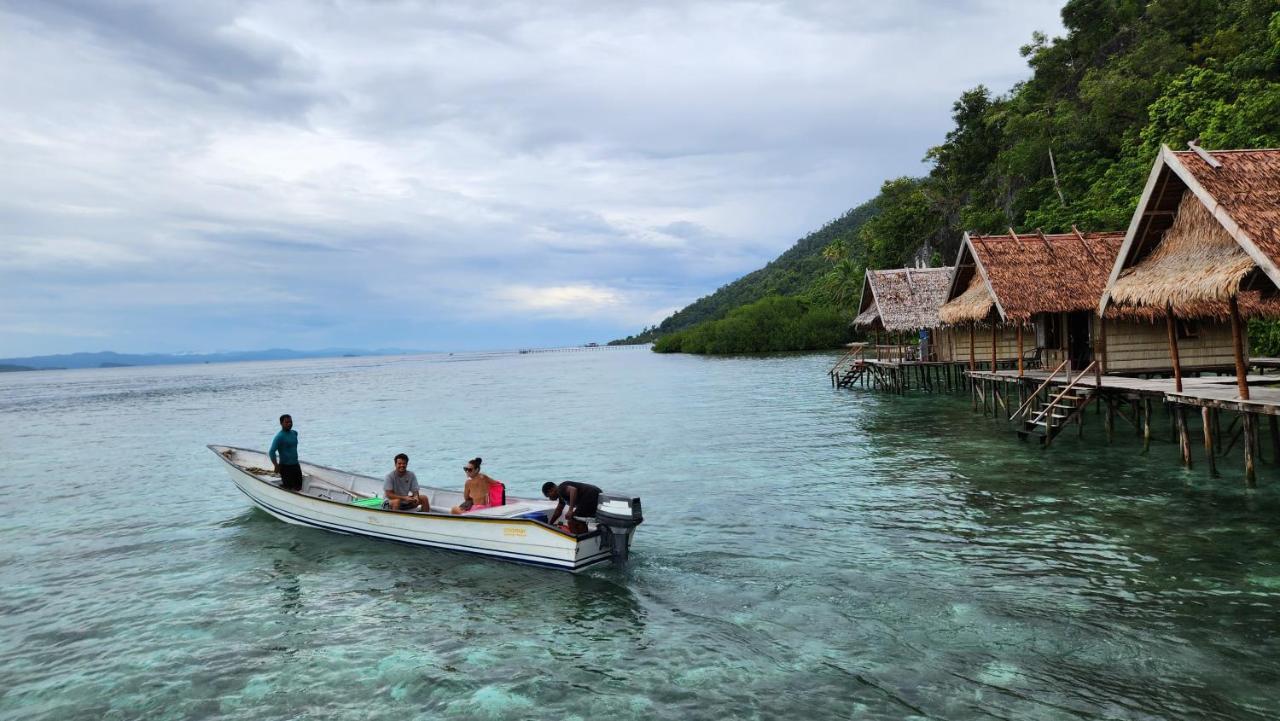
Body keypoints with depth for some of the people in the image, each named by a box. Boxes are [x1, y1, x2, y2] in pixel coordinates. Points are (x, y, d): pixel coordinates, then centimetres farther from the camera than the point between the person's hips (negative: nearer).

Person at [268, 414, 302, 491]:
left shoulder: (294, 433, 6)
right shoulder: (279, 436, -15)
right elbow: (271, 452, -19)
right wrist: (276, 466, -17)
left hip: (296, 465, 7)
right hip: (285, 467, -7)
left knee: (298, 487, 11)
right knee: (288, 488, -2)